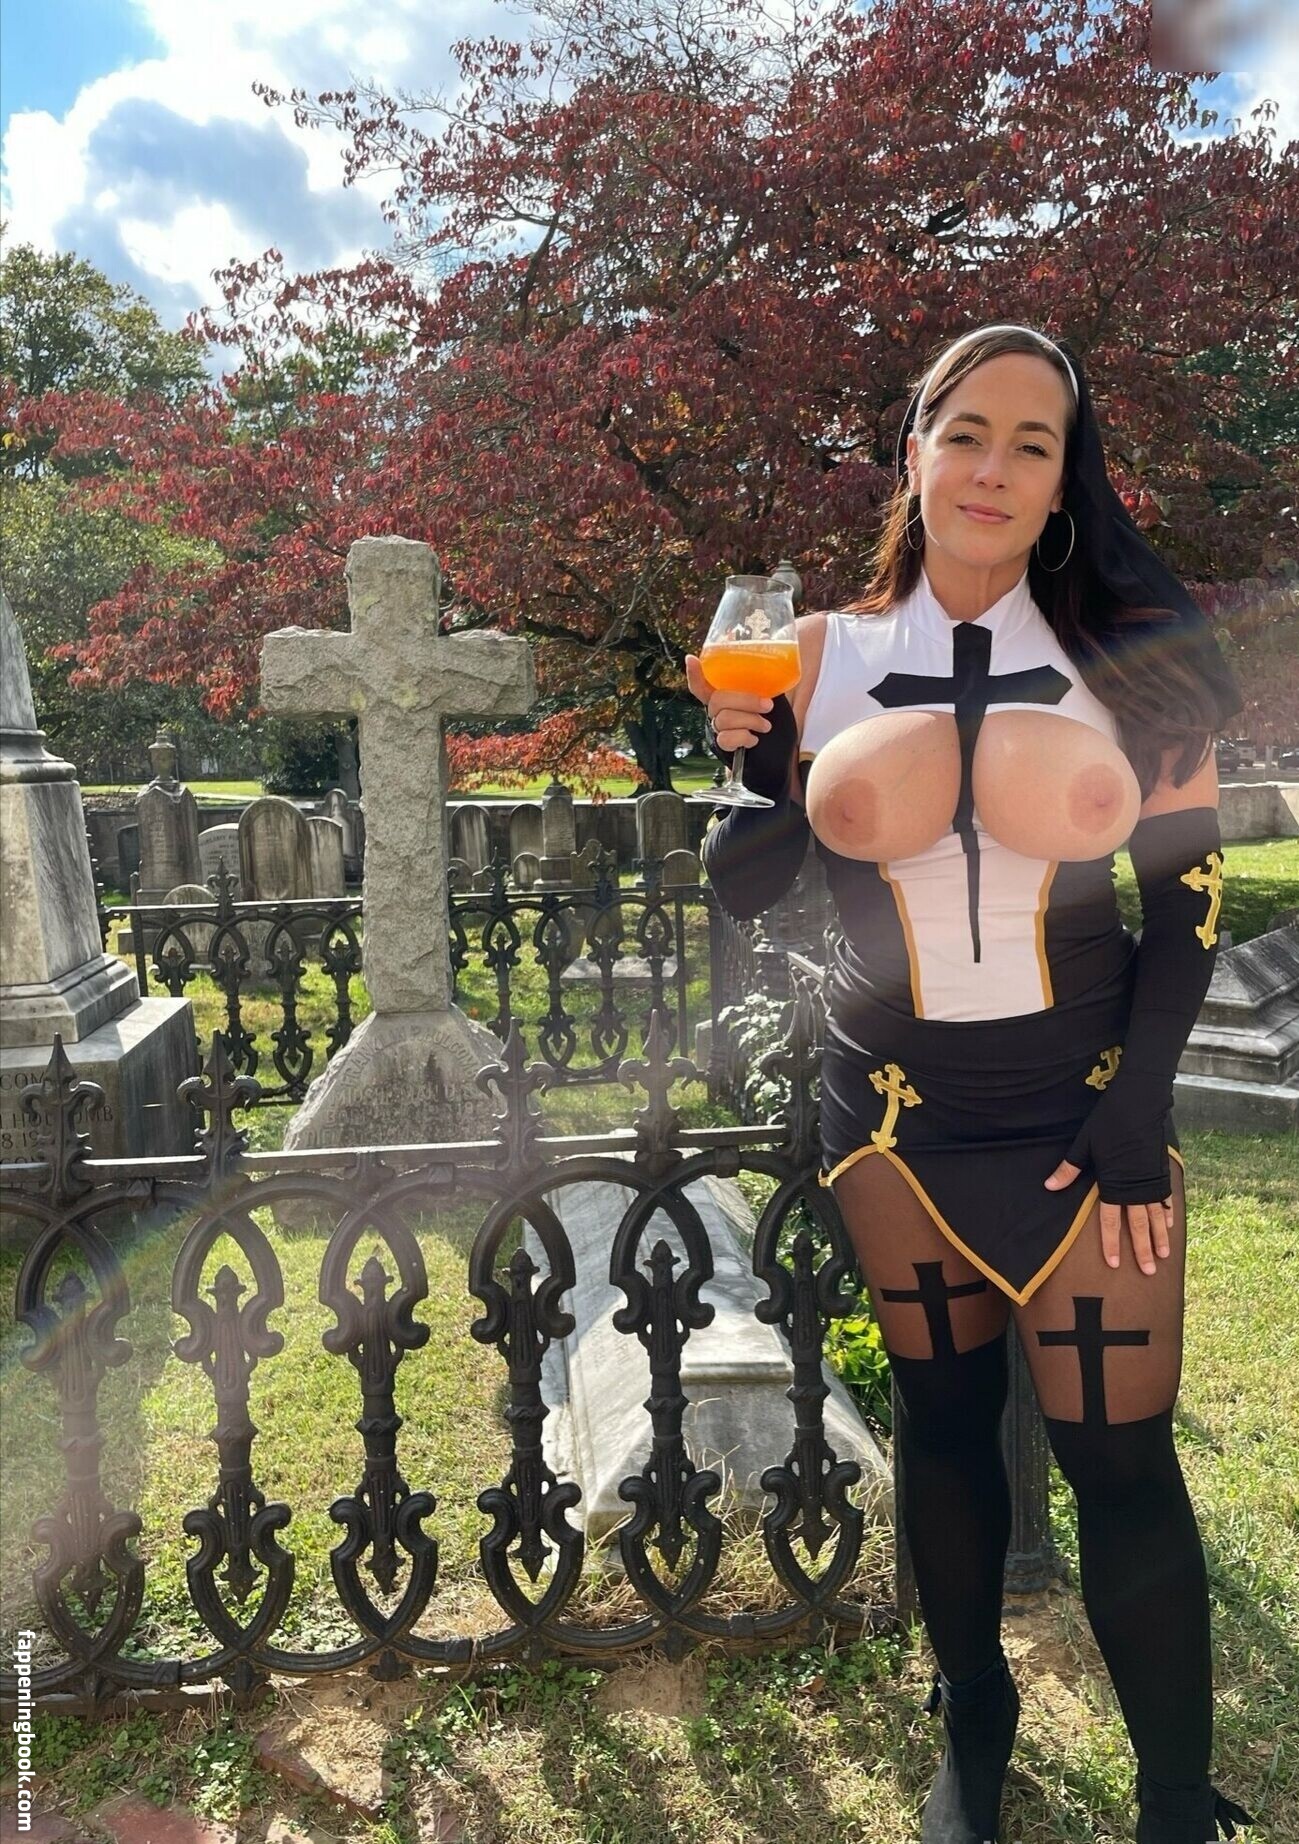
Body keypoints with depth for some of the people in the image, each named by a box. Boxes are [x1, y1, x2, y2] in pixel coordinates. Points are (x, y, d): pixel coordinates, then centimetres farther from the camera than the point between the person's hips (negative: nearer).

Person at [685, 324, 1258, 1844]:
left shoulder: (1127, 643, -3)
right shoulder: (826, 654, -1)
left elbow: (1188, 889, -2)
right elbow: (743, 890, 2)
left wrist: (1136, 1111, -7)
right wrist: (759, 776, -18)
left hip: (1084, 1093, -1)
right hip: (898, 1101, 2)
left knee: (1120, 1452, 0)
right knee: (944, 1415, 15)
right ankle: (972, 1722, 39)